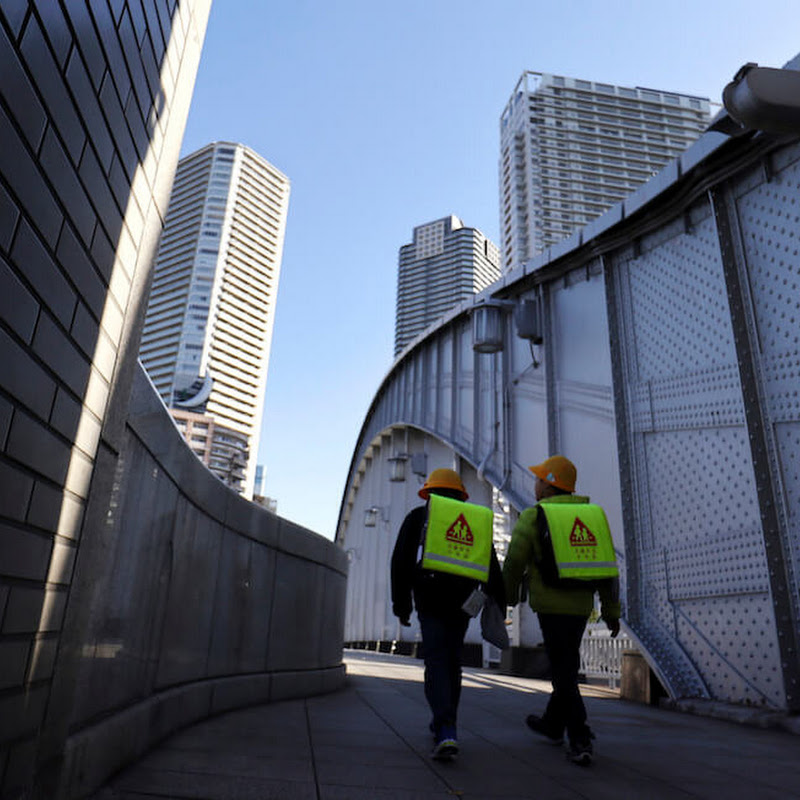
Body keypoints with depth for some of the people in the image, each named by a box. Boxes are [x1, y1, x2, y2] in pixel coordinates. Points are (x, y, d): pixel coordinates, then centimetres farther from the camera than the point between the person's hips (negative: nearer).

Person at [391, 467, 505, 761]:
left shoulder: (418, 516, 11)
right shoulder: (476, 521, 17)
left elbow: (401, 561, 2)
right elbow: (493, 570, 11)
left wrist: (401, 602, 5)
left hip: (429, 601, -3)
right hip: (462, 603, 3)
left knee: (436, 662, -5)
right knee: (452, 661, 17)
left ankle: (446, 731, -21)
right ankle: (443, 726, 28)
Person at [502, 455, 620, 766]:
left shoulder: (532, 517, -7)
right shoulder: (591, 514, 8)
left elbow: (514, 563, -5)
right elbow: (608, 567, 6)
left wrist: (508, 598, 11)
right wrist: (612, 610, 11)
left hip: (551, 605, -6)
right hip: (582, 605, 6)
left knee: (563, 671, 2)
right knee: (567, 665, 20)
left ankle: (581, 741, -3)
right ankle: (553, 724, 36)